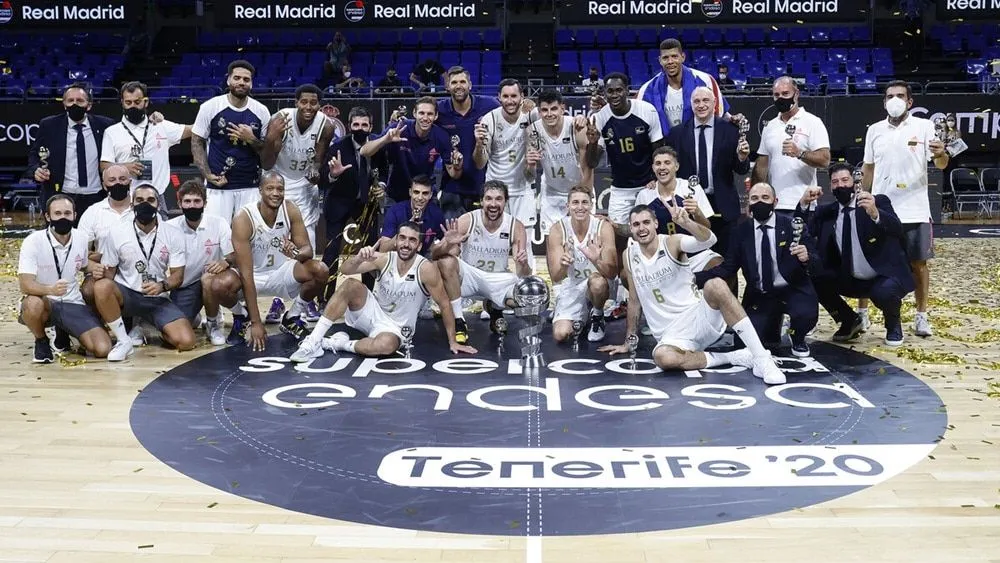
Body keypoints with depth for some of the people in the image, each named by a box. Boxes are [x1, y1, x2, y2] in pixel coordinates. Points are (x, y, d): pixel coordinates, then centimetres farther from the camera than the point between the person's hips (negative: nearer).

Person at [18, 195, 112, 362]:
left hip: (73, 304, 4)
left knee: (103, 349, -16)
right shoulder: (33, 241, -15)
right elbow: (25, 285, -25)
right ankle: (41, 342, -5)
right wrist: (50, 289, -44)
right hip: (42, 303, -3)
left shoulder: (81, 240, -1)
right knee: (33, 303, -41)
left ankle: (63, 333, 17)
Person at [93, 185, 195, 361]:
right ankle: (124, 341, -16)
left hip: (158, 299, 0)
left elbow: (178, 276, -4)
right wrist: (100, 274, -23)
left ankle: (147, 324, 12)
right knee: (102, 286, -35)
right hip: (126, 295, 0)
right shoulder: (117, 233, -4)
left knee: (186, 341, -21)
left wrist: (162, 286, -26)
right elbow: (109, 272, 2)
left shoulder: (172, 234, -4)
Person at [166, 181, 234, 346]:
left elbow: (233, 257, -9)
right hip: (181, 287, 1)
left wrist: (226, 262, -32)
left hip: (209, 283, -1)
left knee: (208, 278, -37)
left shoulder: (218, 224, -10)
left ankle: (213, 324, -8)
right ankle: (190, 320, 24)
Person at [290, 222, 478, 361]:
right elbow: (346, 270, -19)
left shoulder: (426, 269, -20)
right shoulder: (384, 259, -11)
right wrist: (359, 258, -42)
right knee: (351, 285, -27)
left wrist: (453, 342, -10)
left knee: (385, 345, -40)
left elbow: (444, 305, -12)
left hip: (395, 327, -3)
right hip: (373, 313, 3)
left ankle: (340, 343, -13)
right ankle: (313, 340, -24)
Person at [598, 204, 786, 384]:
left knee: (715, 286, -35)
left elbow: (709, 240, -26)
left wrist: (686, 223, -46)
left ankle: (761, 358, -32)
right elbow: (634, 301, 18)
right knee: (662, 357, -36)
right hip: (672, 334, 2)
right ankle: (732, 357, -17)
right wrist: (629, 341, 20)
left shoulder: (672, 242, -4)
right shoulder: (629, 256, 7)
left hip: (698, 315, -2)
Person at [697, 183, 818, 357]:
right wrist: (696, 278, -16)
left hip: (792, 290, -2)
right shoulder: (740, 231, 0)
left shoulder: (793, 226, -6)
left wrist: (806, 258, -33)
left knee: (806, 315, -32)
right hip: (759, 296, 2)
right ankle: (772, 324, 26)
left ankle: (798, 340, 7)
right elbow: (728, 268, -1)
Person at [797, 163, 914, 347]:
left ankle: (893, 325, 2)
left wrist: (875, 213, -46)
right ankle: (849, 321, 7)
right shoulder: (826, 212, 2)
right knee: (814, 279, -17)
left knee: (885, 292, -36)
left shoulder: (879, 202, -9)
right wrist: (804, 205, -22)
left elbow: (897, 229, -27)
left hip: (883, 277, -4)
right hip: (850, 280, 4)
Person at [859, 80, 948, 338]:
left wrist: (941, 154, -30)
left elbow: (941, 165, -8)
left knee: (918, 263, 4)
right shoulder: (874, 130, 7)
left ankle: (921, 317, 14)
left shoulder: (924, 126, -1)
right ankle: (862, 313, 15)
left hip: (915, 211, -2)